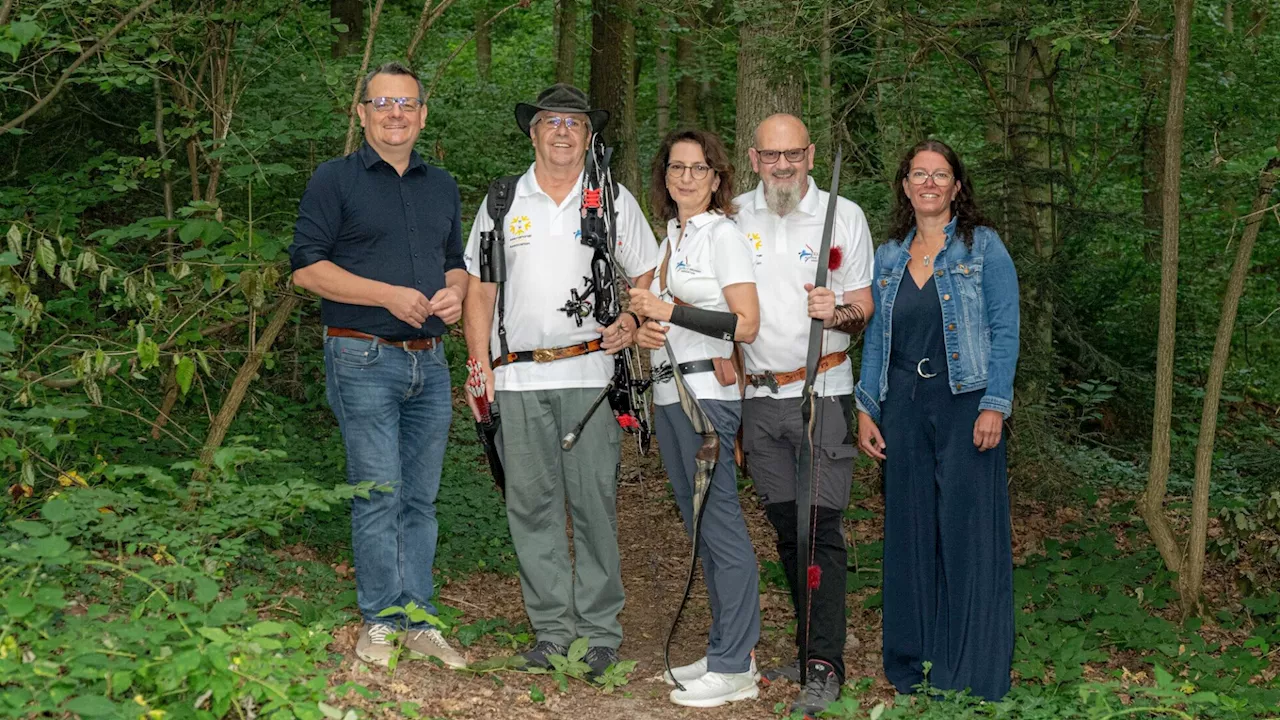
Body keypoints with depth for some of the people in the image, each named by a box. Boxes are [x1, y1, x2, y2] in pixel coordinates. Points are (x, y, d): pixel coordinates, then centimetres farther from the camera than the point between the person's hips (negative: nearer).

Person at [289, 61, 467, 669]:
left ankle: (418, 620, 14)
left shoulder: (442, 187, 18)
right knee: (378, 495, -6)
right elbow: (307, 267, -7)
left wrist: (454, 292, 0)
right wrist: (389, 295, -15)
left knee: (420, 498, 8)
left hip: (430, 362, 5)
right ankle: (379, 621, 5)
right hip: (364, 361, -5)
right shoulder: (335, 180, 0)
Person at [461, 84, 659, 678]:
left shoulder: (615, 201, 10)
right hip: (518, 378, 2)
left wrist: (631, 321, -6)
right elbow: (479, 288, 13)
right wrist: (479, 363, 4)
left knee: (594, 501, -2)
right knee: (531, 505, 3)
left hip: (591, 372, -1)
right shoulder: (501, 203, 12)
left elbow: (647, 274, 14)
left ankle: (600, 628, 7)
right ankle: (551, 626, 13)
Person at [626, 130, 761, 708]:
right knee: (699, 524, 12)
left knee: (720, 524, -6)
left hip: (707, 390, -9)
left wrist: (668, 310, -15)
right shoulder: (667, 237, 17)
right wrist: (644, 329, 3)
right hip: (668, 393, 9)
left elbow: (746, 324, -15)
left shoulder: (723, 234, -7)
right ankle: (727, 652, 20)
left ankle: (733, 668, -2)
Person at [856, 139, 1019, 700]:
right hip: (904, 406, 4)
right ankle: (913, 664, 18)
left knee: (968, 531, -3)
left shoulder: (982, 246, 1)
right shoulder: (888, 256, 13)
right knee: (910, 532, 8)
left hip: (963, 401, -4)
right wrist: (865, 409, 7)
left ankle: (972, 671, 6)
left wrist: (994, 405, -14)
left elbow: (1004, 330, -5)